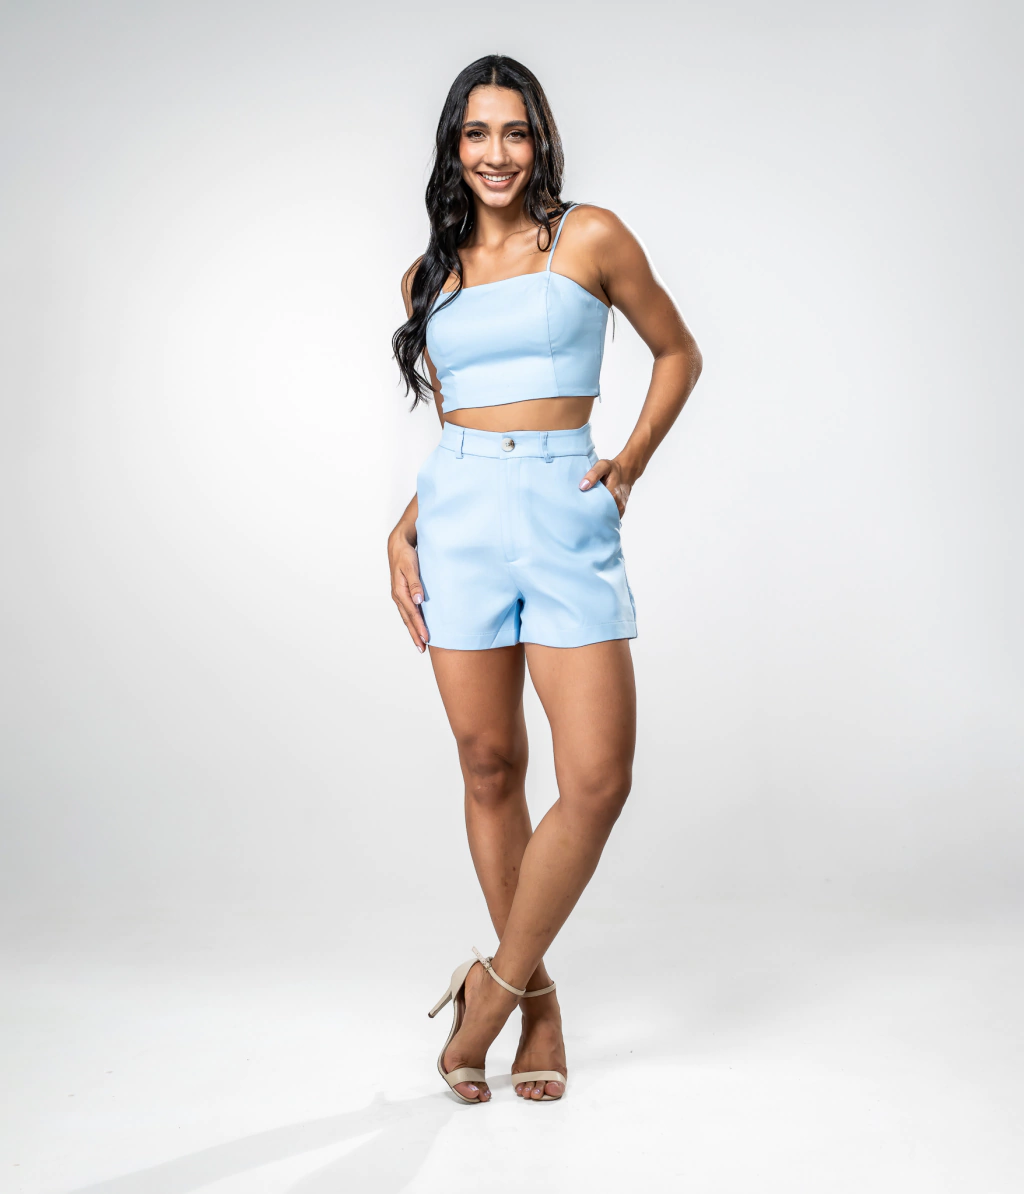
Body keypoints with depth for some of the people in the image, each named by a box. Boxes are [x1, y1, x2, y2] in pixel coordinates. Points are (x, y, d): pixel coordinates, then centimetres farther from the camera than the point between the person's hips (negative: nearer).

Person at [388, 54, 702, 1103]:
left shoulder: (590, 238, 5)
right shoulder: (430, 274, 14)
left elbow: (678, 353, 13)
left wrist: (630, 463, 0)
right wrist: (403, 534, 6)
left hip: (567, 515, -2)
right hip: (459, 515, 3)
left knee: (599, 779, -11)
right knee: (489, 768, 5)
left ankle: (500, 979, 11)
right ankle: (536, 996, 22)